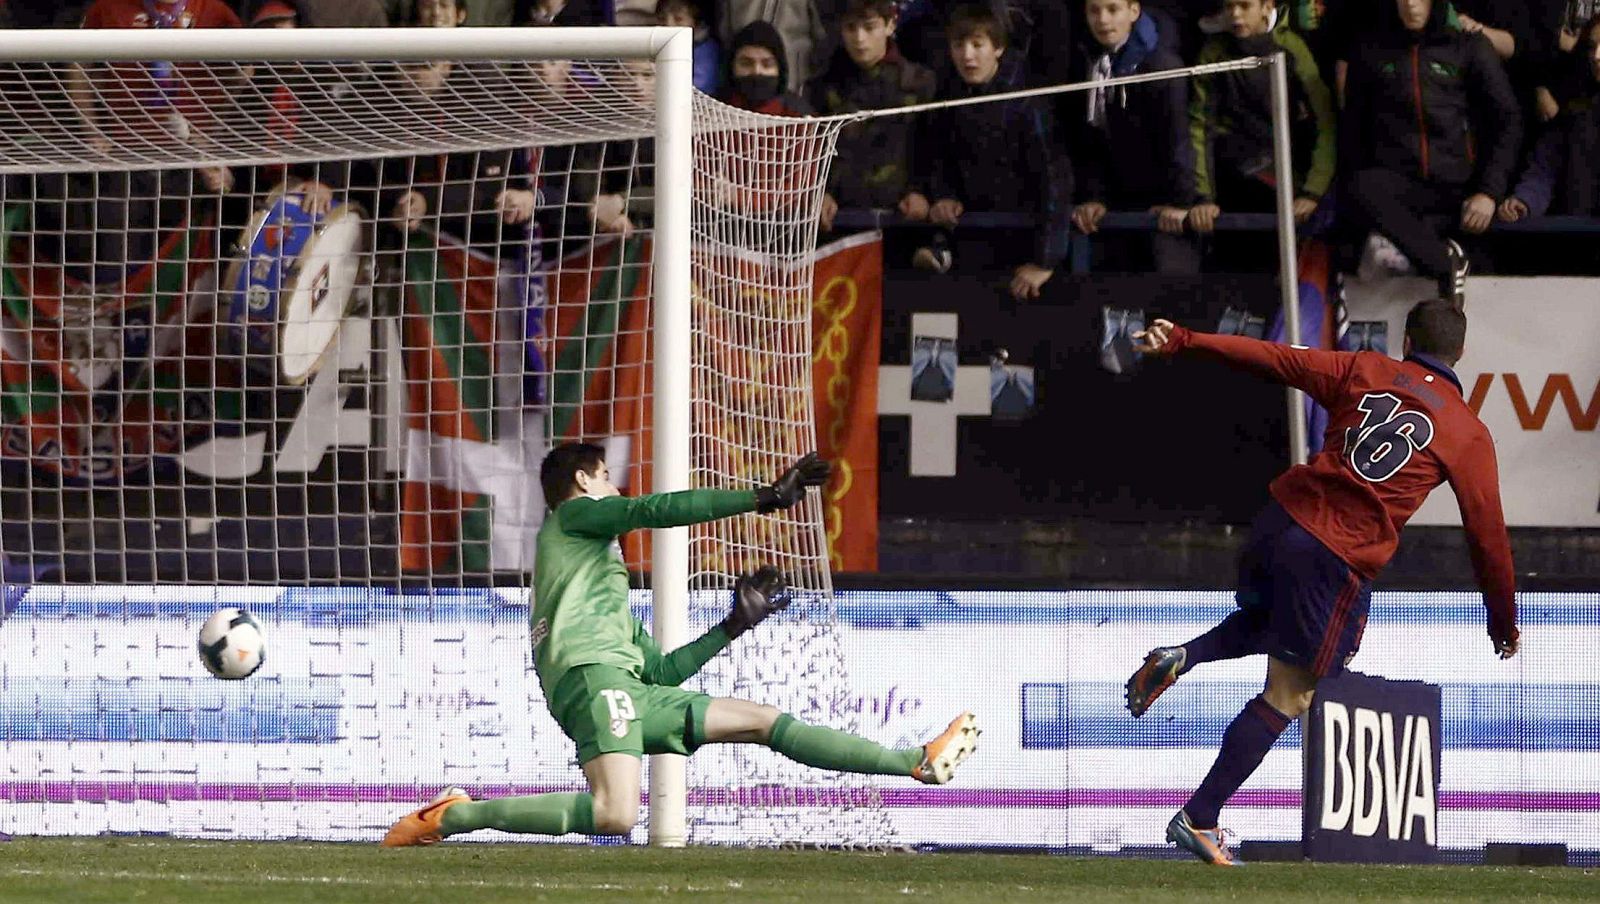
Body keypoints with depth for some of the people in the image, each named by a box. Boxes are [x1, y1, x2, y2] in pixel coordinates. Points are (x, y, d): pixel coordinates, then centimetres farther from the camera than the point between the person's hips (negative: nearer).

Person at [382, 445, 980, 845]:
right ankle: (454, 816, -23)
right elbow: (655, 510, -3)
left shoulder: (605, 581, 37)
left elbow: (661, 671, 33)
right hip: (591, 676, -9)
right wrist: (762, 498, -3)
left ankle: (918, 762, 9)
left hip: (632, 693, 9)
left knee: (763, 722, 9)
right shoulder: (575, 515, 13)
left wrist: (735, 626, 33)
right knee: (615, 815, -31)